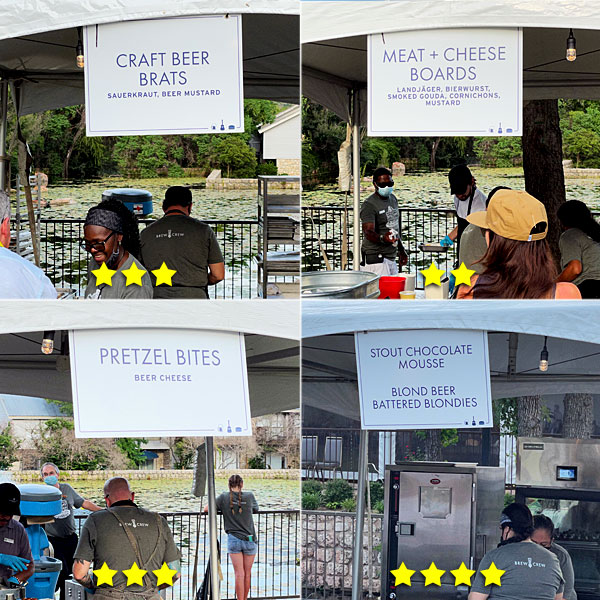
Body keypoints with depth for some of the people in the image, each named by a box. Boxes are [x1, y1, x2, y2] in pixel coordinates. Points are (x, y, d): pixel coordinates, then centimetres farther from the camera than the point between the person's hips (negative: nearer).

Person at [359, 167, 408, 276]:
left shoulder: (393, 199, 13)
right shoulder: (369, 205, -14)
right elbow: (368, 232, -26)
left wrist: (401, 249, 29)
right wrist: (382, 238, -46)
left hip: (391, 258, 8)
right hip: (376, 259, -8)